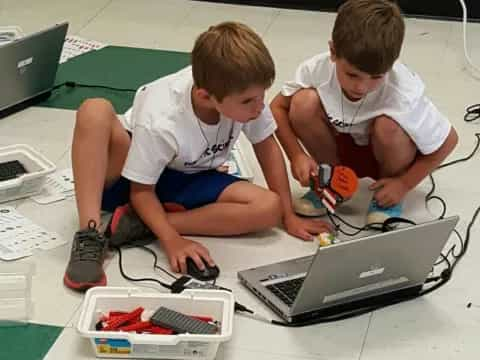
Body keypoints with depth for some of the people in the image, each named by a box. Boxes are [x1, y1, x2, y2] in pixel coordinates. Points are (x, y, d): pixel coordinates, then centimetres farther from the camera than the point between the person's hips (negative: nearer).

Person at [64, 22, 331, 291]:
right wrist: (172, 240, -37)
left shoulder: (242, 92, -24)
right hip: (130, 175, -5)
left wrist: (289, 216, -6)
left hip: (186, 183, 5)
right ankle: (90, 236, -34)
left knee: (269, 208, -21)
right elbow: (142, 190, -22)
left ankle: (138, 223, -19)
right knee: (95, 111, -36)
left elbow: (267, 146, -7)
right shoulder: (160, 124, -34)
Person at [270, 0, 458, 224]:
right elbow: (277, 108, -10)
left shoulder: (404, 96, -34)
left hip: (386, 154, -2)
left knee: (388, 126, -36)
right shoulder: (318, 69, -28)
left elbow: (448, 141, -20)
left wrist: (404, 184, -19)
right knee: (304, 103, -25)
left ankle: (389, 198, -4)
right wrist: (297, 155, -23)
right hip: (341, 148, 2)